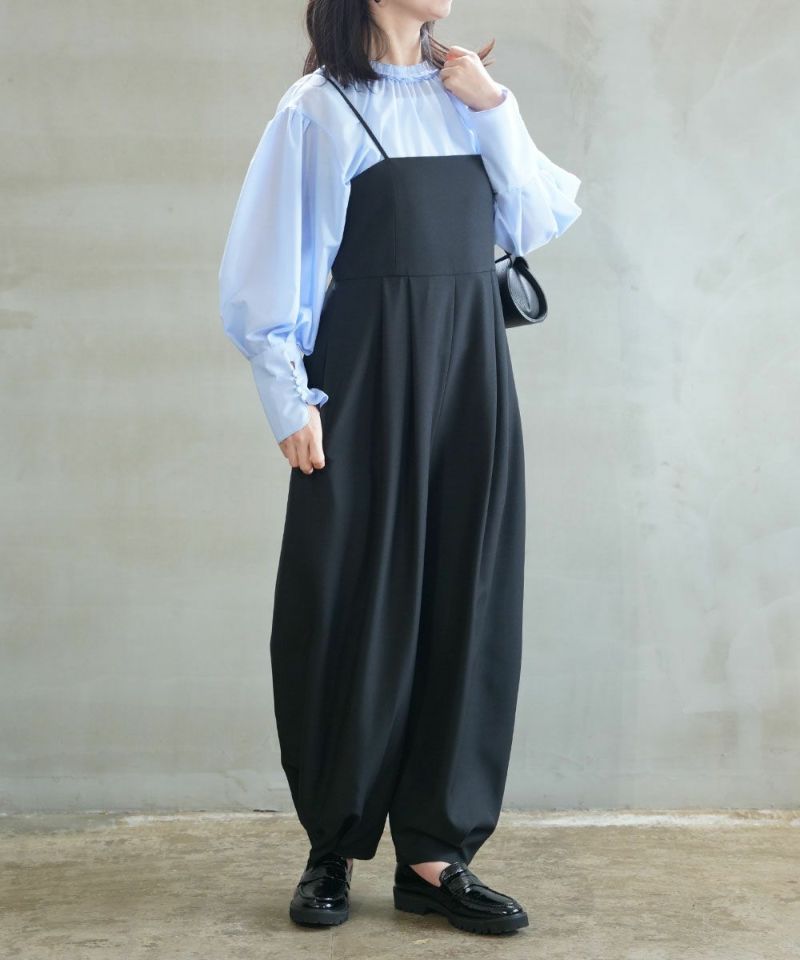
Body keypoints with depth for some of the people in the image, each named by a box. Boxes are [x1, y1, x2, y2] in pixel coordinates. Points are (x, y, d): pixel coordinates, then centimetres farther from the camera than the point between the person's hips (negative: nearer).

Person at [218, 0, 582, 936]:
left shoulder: (468, 92, 12)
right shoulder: (320, 106, -2)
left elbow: (537, 224, 6)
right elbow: (271, 263, -4)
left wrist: (496, 113, -3)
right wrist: (291, 397, -8)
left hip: (472, 370, 5)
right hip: (368, 376, -4)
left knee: (465, 601, 2)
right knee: (354, 602, 1)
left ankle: (434, 853, 10)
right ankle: (332, 847, 15)